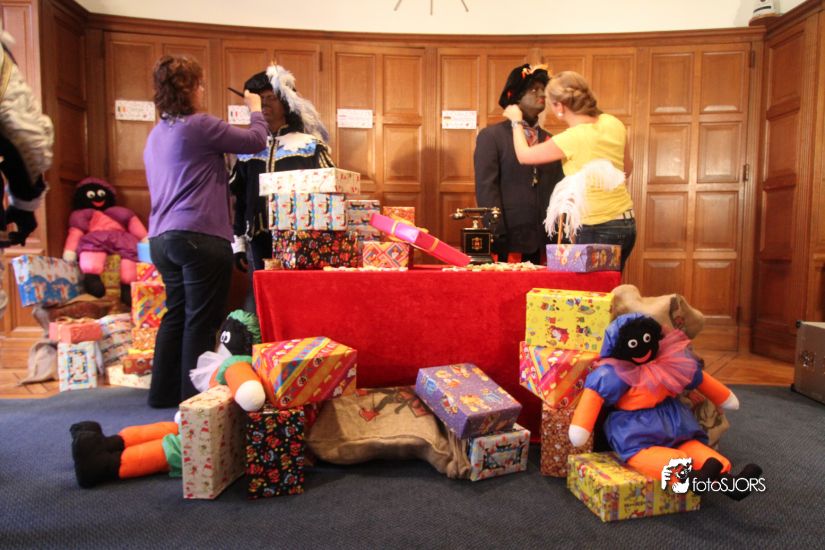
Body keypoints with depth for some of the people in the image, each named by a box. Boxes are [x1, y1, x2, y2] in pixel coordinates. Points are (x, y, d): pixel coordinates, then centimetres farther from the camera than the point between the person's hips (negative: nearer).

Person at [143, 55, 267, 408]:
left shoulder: (157, 134, 18)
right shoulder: (198, 125, -9)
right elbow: (256, 141, -5)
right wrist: (255, 109, 12)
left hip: (161, 237, 9)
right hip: (200, 237, -9)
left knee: (176, 314, 17)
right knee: (201, 321, 0)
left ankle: (164, 392, 25)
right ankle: (193, 398, 8)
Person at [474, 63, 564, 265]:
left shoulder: (549, 140, 16)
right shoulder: (491, 136, 0)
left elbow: (558, 189, 14)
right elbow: (486, 188, -8)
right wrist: (498, 238, -14)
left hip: (542, 243, 5)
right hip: (508, 242, -4)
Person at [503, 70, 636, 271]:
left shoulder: (571, 139, -18)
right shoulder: (613, 124, 2)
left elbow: (524, 155, -4)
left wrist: (516, 122, 11)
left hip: (596, 231, -7)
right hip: (627, 224, 8)